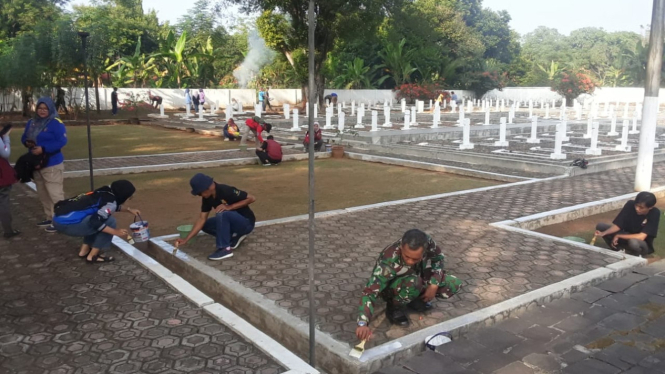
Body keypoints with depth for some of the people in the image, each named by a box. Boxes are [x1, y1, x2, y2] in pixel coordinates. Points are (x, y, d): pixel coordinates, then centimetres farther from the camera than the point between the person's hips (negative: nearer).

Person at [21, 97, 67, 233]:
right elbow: (24, 137, 20)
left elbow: (62, 141, -20)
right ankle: (49, 218, 26)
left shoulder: (56, 123, -13)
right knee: (43, 194, 15)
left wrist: (43, 149, -26)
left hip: (52, 165, -8)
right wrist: (27, 142, -4)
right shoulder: (31, 122, 12)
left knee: (55, 194, -9)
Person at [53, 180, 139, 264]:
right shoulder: (110, 201, -11)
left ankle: (84, 251, 22)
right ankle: (93, 256, 0)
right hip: (68, 223, -9)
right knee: (109, 221, -7)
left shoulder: (106, 192, 14)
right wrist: (116, 232, -10)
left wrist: (129, 209, 37)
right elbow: (95, 222, -19)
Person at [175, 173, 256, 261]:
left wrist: (230, 207, -30)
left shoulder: (226, 191, -27)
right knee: (205, 225, 3)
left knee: (222, 214, -32)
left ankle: (225, 249, -21)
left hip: (246, 223, -9)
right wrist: (186, 239, -10)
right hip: (233, 222, 9)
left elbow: (252, 198, -25)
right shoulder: (207, 198, -4)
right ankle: (236, 236, 8)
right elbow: (202, 219, -4)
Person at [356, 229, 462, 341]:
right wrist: (363, 323, -58)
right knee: (413, 283, -38)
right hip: (390, 288, -5)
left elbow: (438, 258, -7)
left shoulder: (427, 243, -29)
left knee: (454, 285, -13)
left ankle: (416, 298, 9)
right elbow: (370, 292, -45)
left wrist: (434, 285, -18)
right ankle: (394, 307, -7)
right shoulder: (389, 262, -41)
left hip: (418, 280, 5)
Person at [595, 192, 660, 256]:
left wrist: (618, 236, -25)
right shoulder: (630, 205, -16)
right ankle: (620, 250, -3)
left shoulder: (655, 213, -25)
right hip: (627, 236, 4)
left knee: (633, 242, -40)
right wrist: (603, 233, -31)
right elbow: (617, 225, -14)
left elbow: (641, 237, -30)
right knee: (600, 226, -15)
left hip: (643, 245, -4)